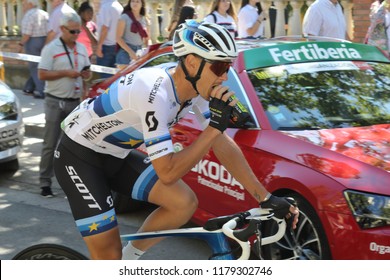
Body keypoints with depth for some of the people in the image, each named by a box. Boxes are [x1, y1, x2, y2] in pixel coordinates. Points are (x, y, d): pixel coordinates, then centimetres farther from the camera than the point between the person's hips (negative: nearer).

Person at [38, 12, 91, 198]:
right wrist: (65, 73, -20)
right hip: (55, 102, -6)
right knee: (50, 144, -2)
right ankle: (45, 182, 3)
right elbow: (42, 74, -13)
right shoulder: (51, 48, -8)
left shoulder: (81, 49, 11)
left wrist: (87, 74, -5)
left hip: (76, 102, 6)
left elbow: (86, 71, 19)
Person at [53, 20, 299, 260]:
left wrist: (266, 198, -6)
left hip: (117, 155, 8)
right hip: (79, 156, -8)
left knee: (185, 203, -8)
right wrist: (216, 125, -34)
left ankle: (130, 257, 14)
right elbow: (167, 173, -34)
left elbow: (224, 146, -3)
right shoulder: (155, 94, -34)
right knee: (108, 254, -10)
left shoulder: (195, 86, -10)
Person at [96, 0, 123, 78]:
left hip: (106, 45, -8)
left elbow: (105, 28, -21)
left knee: (104, 73, -3)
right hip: (116, 44, 8)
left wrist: (99, 45, -17)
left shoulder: (106, 6, -16)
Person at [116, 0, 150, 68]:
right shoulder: (124, 17, -3)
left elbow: (146, 39, 20)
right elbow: (118, 38, -8)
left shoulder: (144, 20, 12)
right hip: (125, 52, -5)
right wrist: (130, 51, -18)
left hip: (139, 53, 5)